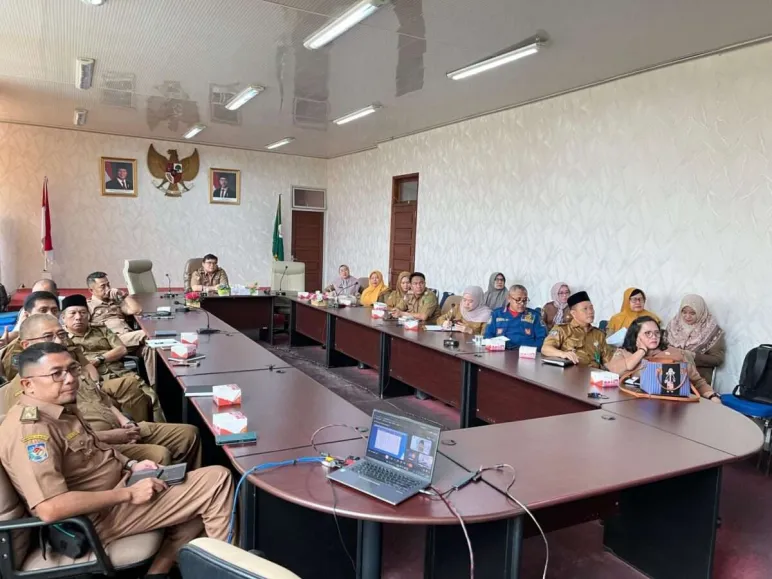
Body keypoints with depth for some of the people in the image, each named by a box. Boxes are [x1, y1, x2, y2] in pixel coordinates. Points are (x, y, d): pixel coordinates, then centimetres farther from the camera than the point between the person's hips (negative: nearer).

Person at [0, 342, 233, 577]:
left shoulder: (61, 407, 4)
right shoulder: (30, 429, -26)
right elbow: (50, 509, -34)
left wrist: (131, 465, 4)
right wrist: (129, 494, -26)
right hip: (100, 516, -10)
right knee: (217, 480, -11)